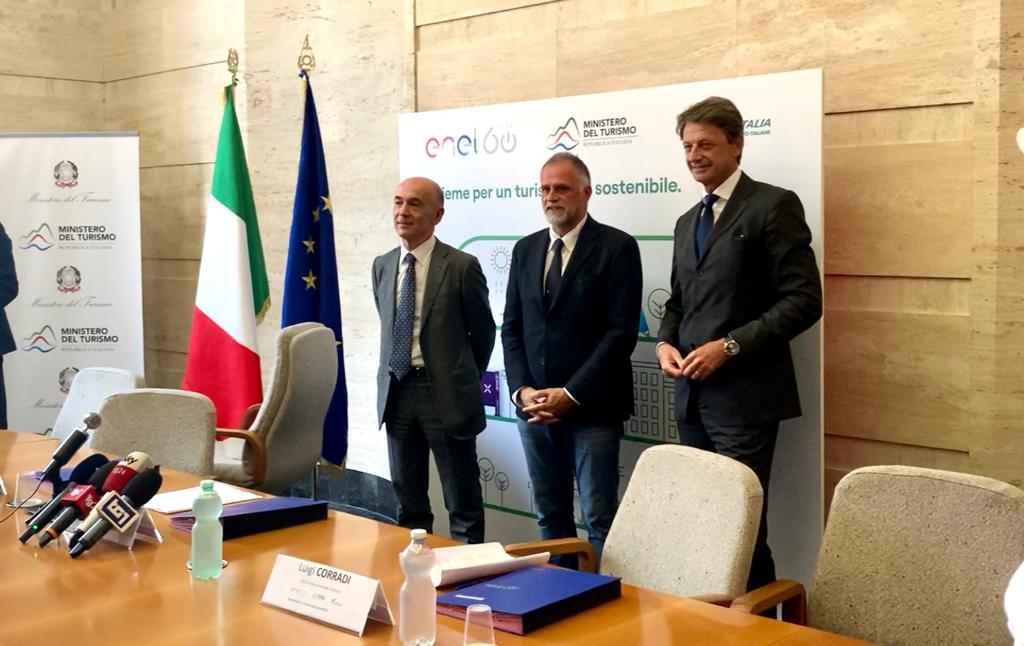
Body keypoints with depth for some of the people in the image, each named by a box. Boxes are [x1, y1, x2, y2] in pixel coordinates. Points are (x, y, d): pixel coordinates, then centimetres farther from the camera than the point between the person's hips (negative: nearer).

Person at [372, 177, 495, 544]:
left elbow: (483, 331, 2)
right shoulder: (382, 266, 8)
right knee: (408, 504, 14)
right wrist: (401, 378, 14)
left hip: (445, 395, -5)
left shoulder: (462, 266, -8)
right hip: (396, 391, 5)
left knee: (462, 502, 4)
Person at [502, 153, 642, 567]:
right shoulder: (526, 249, 13)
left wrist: (570, 395, -15)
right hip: (533, 407, 5)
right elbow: (512, 327, 11)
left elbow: (621, 330, -11)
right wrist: (523, 390, -4)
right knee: (550, 516, 12)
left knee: (600, 520, -2)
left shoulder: (617, 247, -4)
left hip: (592, 408, -5)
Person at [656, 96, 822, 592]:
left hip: (744, 397, -7)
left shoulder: (773, 206, -5)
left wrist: (729, 346, -17)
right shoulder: (688, 222, 19)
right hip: (693, 395, 7)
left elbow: (804, 301, -12)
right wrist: (666, 342, 3)